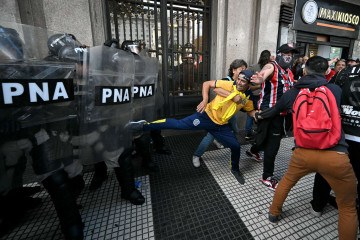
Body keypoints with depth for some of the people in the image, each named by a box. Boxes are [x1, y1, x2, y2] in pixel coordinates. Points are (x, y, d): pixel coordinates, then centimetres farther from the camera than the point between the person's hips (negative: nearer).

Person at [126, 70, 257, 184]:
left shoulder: (247, 100, 5)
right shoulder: (229, 85, -9)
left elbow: (251, 111, 23)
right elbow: (206, 84, -9)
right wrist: (205, 100, -23)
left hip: (221, 125, 5)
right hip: (207, 116, -4)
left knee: (236, 146, 7)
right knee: (179, 124, -18)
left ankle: (235, 170, 38)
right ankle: (144, 125, -12)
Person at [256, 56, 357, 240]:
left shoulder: (291, 93, 10)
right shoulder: (336, 89, 10)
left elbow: (274, 111, 26)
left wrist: (260, 115, 47)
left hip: (303, 153, 2)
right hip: (335, 156, -1)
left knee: (287, 181, 30)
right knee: (348, 207, 21)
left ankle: (274, 213, 48)